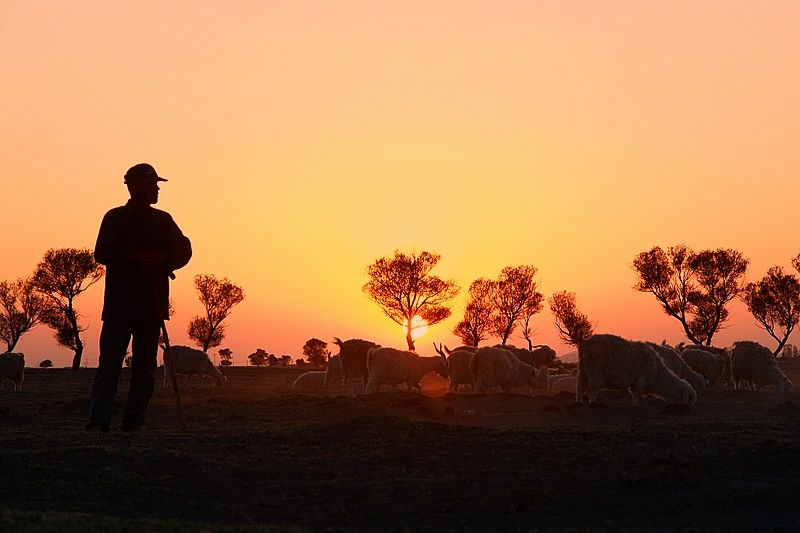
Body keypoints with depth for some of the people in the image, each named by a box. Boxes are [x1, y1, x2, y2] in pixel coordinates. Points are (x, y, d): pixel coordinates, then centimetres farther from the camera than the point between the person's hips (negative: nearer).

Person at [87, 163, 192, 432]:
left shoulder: (163, 220, 13)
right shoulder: (115, 218, 3)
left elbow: (183, 250, 8)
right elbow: (102, 253, -7)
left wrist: (160, 260, -12)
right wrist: (141, 256, -16)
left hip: (152, 305, 4)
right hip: (119, 304, -4)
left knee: (144, 367, 3)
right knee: (109, 364, -9)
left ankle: (134, 421, 7)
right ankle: (98, 420, -12)